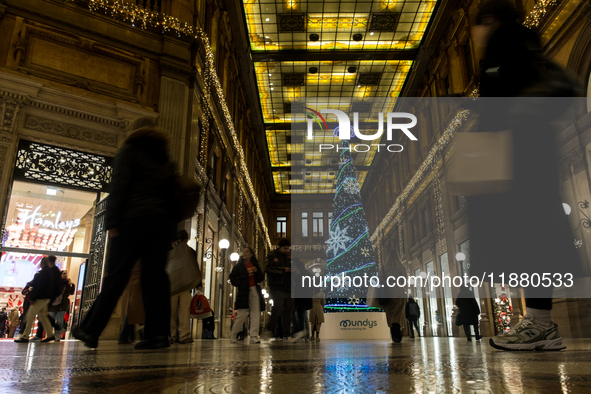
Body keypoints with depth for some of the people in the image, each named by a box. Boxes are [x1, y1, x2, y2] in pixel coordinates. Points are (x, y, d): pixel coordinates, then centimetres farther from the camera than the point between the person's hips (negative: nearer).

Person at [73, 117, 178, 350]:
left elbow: (119, 188, -5)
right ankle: (159, 333, -5)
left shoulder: (129, 151, 7)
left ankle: (91, 331, 6)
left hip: (135, 219, -4)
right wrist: (172, 228, 14)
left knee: (116, 276, -1)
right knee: (155, 276, 1)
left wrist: (112, 223, -9)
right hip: (163, 221, 5)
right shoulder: (165, 159, 22)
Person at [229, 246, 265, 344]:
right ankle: (233, 335, 12)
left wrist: (257, 271, -7)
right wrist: (239, 285, -7)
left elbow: (261, 279, 10)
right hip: (243, 292, -3)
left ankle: (254, 336, -1)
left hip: (254, 291, 3)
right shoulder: (239, 266, 5)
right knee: (242, 314, -5)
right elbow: (232, 277, 6)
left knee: (255, 314, -3)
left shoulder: (255, 265, 11)